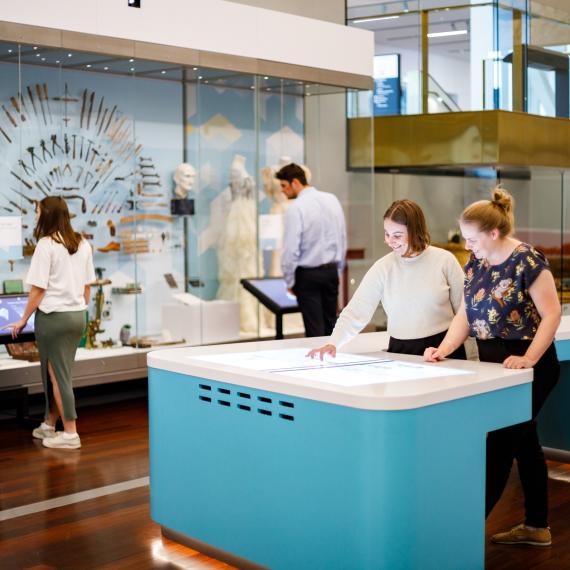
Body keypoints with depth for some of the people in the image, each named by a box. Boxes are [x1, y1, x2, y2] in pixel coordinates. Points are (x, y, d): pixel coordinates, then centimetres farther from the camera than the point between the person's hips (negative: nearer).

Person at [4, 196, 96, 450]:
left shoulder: (46, 245, -14)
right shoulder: (83, 245, 7)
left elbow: (38, 289, -14)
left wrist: (23, 320, -4)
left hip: (53, 316, -7)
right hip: (78, 315, 7)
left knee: (57, 374, 1)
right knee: (57, 372, 17)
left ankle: (70, 434, 4)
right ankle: (49, 425, 27)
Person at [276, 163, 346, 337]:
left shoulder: (296, 208, -16)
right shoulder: (332, 199, 4)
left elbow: (291, 249, -16)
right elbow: (343, 238, 9)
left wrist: (289, 281, -4)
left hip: (308, 274, -6)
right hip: (331, 270, 6)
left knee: (315, 329, -1)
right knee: (331, 324, 14)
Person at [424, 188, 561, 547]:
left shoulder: (528, 261, -16)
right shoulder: (476, 262, 6)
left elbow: (551, 313, -17)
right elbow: (466, 313, 7)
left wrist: (527, 359, -26)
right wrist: (444, 350, -8)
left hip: (529, 366, -8)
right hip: (494, 363, 8)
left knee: (501, 442, -4)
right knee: (523, 440, 14)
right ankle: (537, 527, 25)